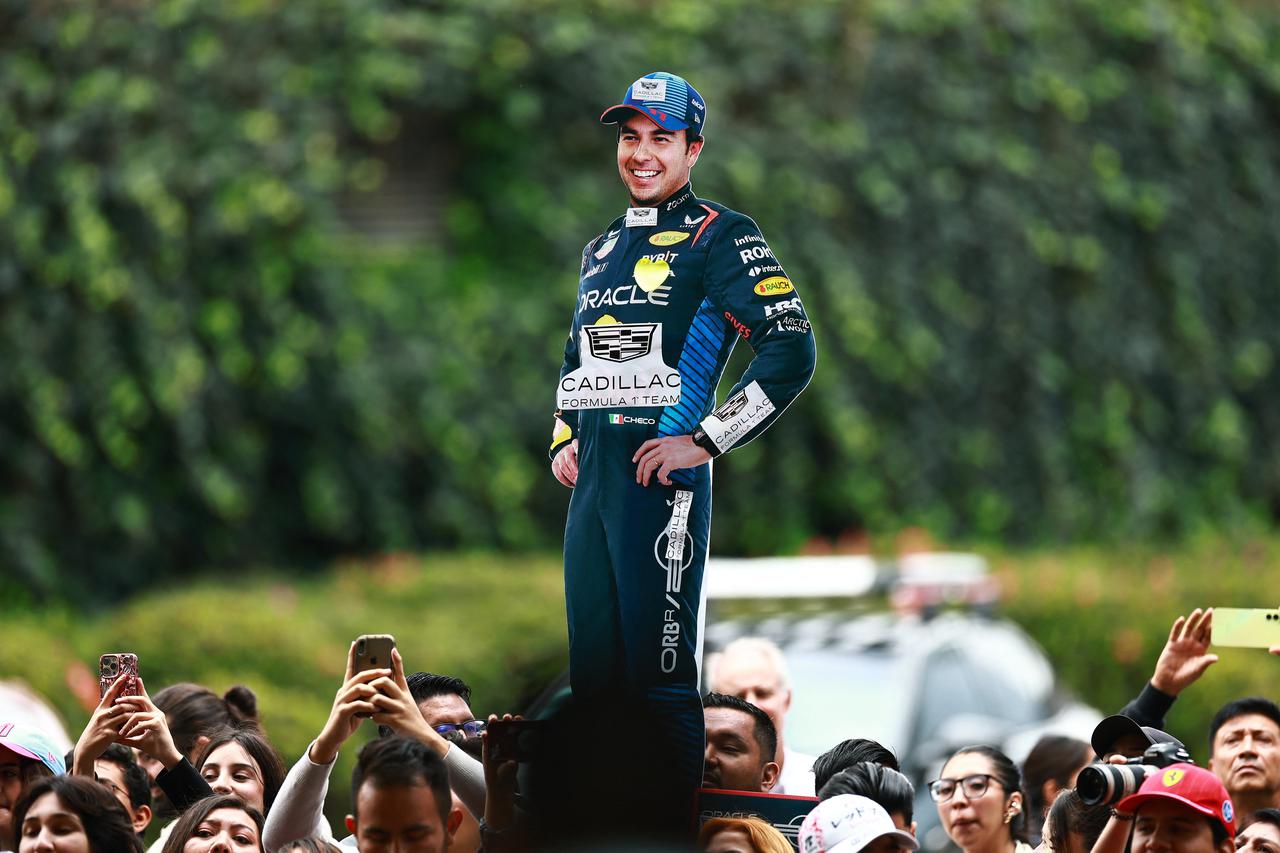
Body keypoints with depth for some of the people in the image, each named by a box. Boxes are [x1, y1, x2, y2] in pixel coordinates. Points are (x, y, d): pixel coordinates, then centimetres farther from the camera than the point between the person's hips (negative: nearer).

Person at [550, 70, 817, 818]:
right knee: (591, 670, 9)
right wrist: (563, 441, 16)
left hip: (662, 478, -8)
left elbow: (792, 352, -13)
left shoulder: (719, 238, -4)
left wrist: (702, 443, -14)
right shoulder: (602, 250, 21)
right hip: (592, 479, 8)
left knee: (660, 673, -10)